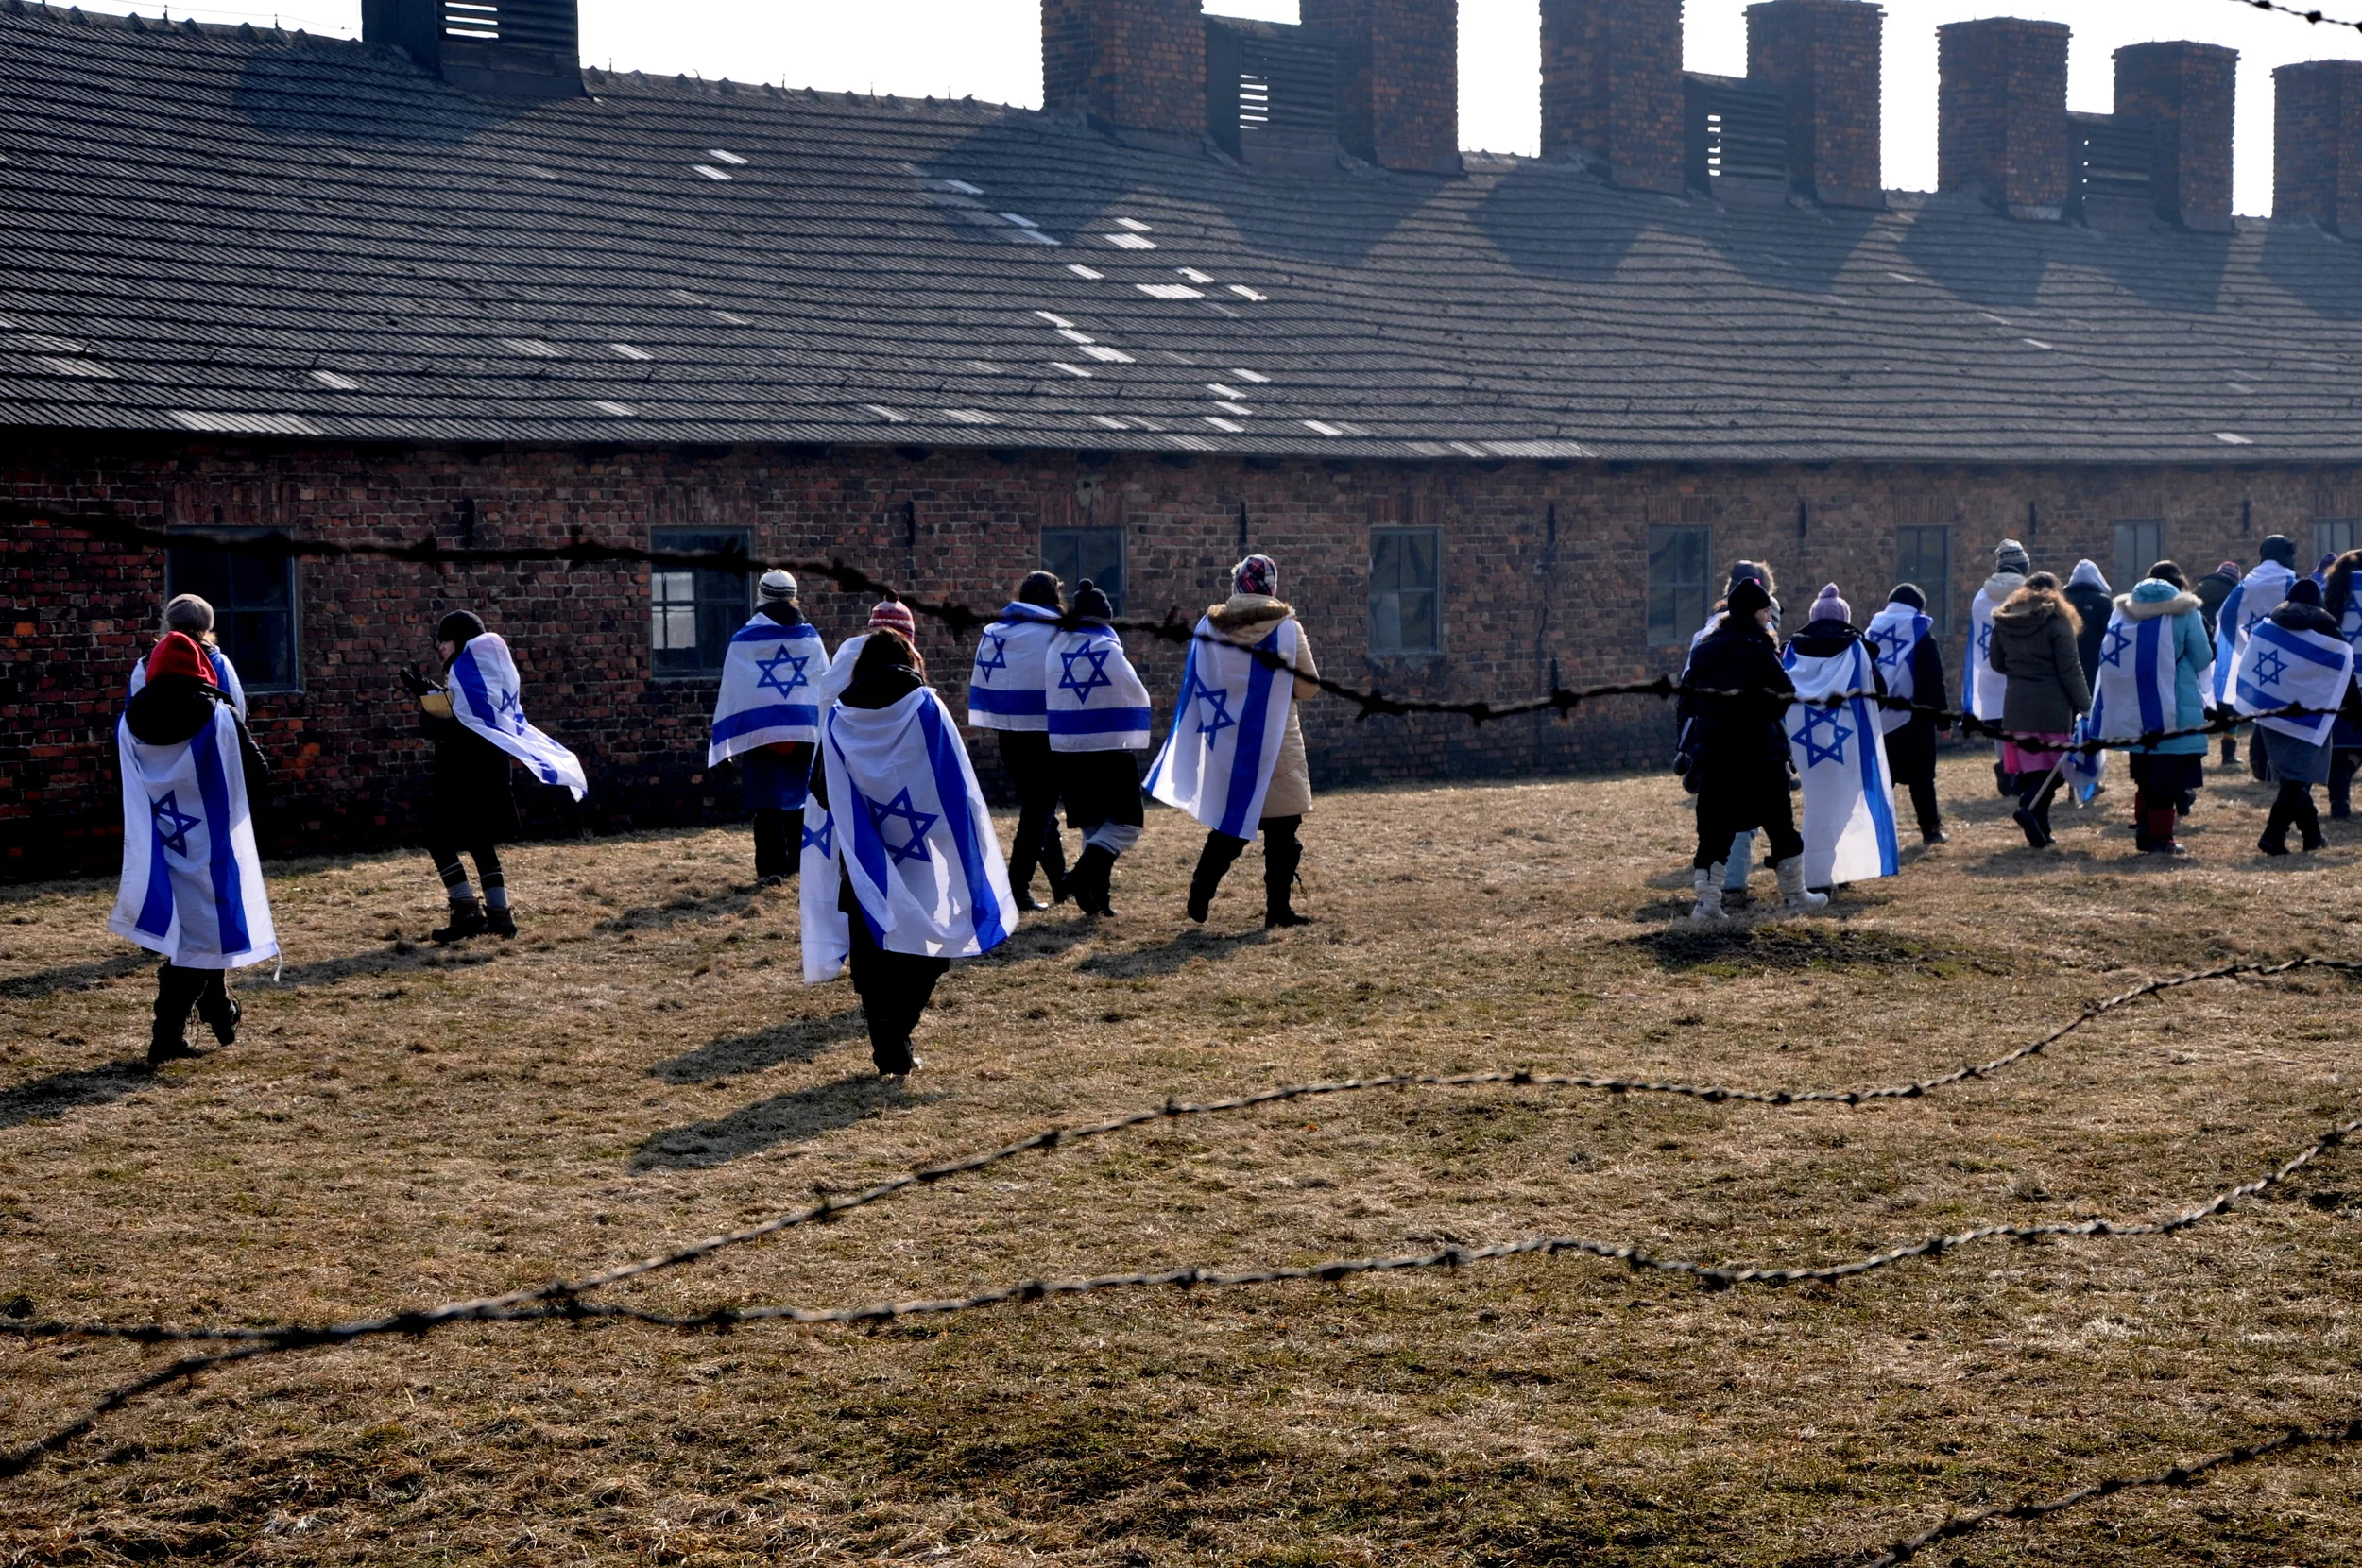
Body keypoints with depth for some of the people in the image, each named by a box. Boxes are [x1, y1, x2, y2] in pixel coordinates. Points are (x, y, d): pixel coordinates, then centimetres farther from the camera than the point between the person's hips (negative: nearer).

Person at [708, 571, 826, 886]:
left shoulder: (744, 639, -3)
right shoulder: (810, 638, 5)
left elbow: (730, 691, -1)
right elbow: (826, 685, 7)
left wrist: (722, 740, 4)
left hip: (760, 731, -2)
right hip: (805, 730, 3)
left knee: (767, 802, 0)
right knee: (798, 798, 14)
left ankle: (771, 868, -5)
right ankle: (795, 862, 18)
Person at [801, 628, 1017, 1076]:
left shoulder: (839, 719, 3)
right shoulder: (925, 707, -3)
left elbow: (823, 796, 3)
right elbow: (957, 787, -5)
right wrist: (970, 865, 0)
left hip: (861, 860, 2)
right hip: (918, 859, -2)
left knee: (873, 953, 10)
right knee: (923, 953, 10)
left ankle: (889, 1052, 7)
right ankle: (895, 1034, -5)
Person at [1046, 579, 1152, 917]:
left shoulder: (1056, 649, 1)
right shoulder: (1109, 650, -10)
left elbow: (1051, 695, 8)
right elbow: (1138, 698, -1)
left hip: (1066, 750, 5)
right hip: (1108, 750, -5)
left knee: (1091, 826, 15)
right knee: (1124, 824, 2)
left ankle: (1098, 895, 10)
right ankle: (1084, 874, -18)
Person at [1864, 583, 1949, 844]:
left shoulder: (1870, 637, 8)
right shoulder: (1923, 641, -4)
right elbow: (1935, 685, -6)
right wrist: (1943, 721, -2)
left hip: (1877, 720, 4)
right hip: (1915, 720, -3)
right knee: (1921, 778, 3)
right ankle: (1931, 830, 6)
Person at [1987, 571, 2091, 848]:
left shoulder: (2003, 621, 7)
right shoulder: (2056, 620, -8)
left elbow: (1997, 663, 16)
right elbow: (2070, 669, -9)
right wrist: (2084, 703, -4)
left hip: (2016, 705, 5)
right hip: (2052, 707, -5)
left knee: (2027, 767, 9)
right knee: (2051, 765, -1)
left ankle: (2040, 830, 10)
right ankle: (2029, 807, -25)